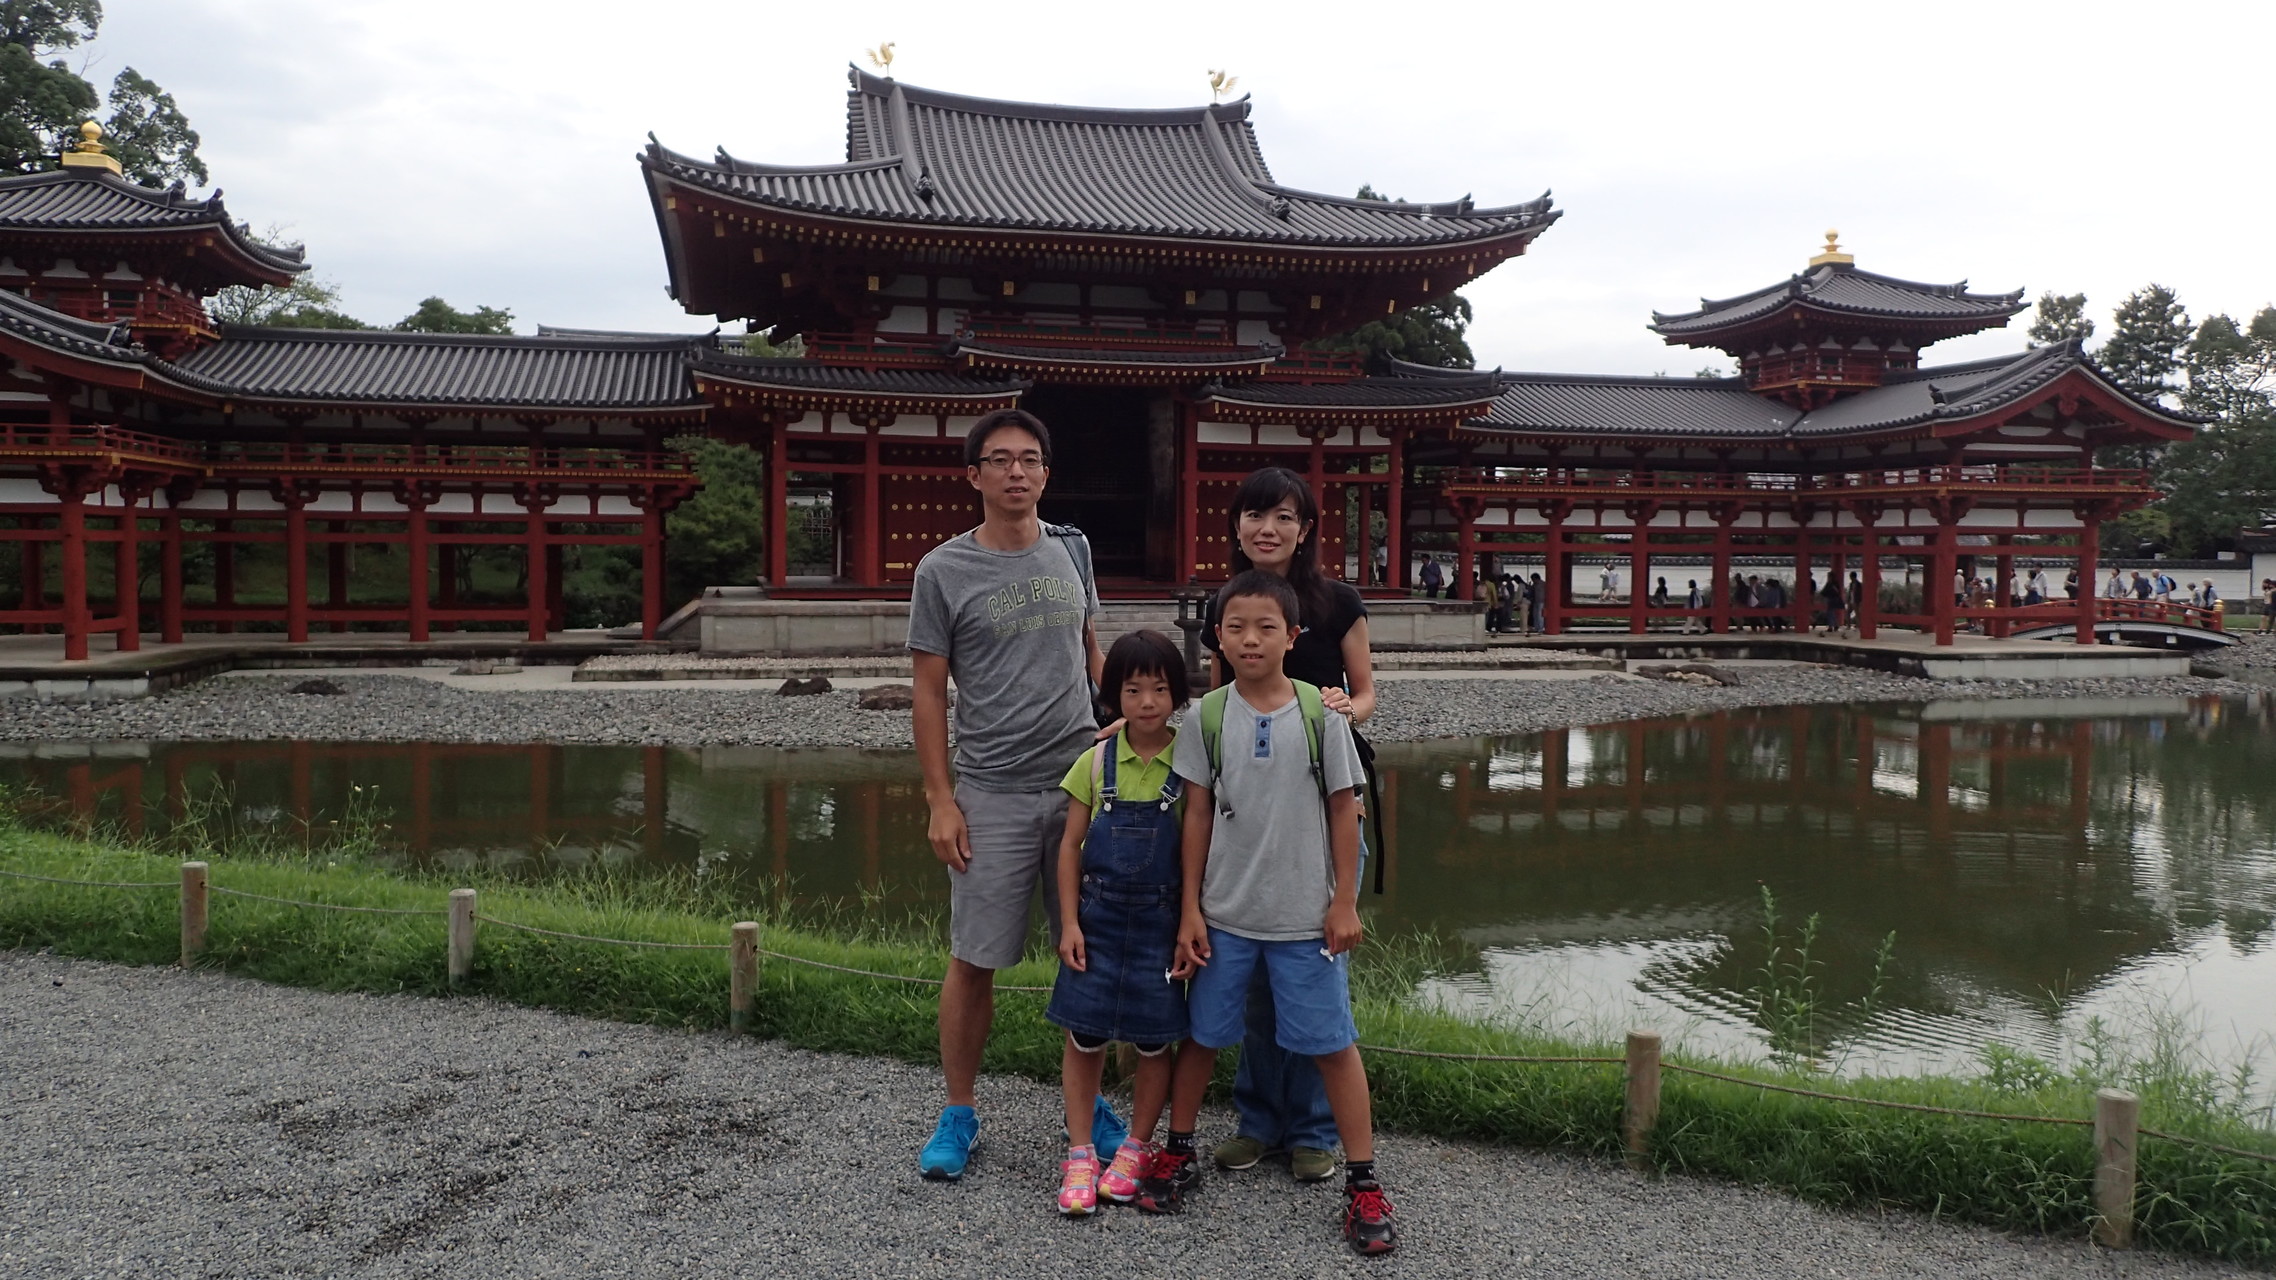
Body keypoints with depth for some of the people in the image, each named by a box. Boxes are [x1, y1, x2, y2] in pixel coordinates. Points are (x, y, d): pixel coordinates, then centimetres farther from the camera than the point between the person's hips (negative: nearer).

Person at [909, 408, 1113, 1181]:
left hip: (1082, 779, 4)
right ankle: (958, 1113, 20)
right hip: (992, 792, -3)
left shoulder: (1070, 550, 9)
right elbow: (929, 692, -2)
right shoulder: (943, 571, -3)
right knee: (974, 959, 3)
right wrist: (940, 800, -6)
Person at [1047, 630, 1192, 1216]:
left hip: (1157, 921, -1)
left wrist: (1191, 924, -5)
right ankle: (1080, 1155, 19)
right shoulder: (1096, 762, -2)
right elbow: (1071, 845, 2)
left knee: (1154, 1040, 8)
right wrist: (1069, 923, -3)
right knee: (1084, 1035, 5)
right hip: (1098, 918, 1)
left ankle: (1137, 1148, 27)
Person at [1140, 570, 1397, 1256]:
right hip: (1224, 915, 2)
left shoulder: (1320, 714, -7)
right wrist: (1190, 910, 0)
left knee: (1333, 1043, 4)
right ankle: (1178, 1153, 33)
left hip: (1307, 916, -2)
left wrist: (1345, 903, -3)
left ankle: (1363, 1183, 16)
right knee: (1200, 1035, 14)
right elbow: (1198, 816, 1)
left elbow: (1343, 809, -1)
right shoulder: (1207, 717, -3)